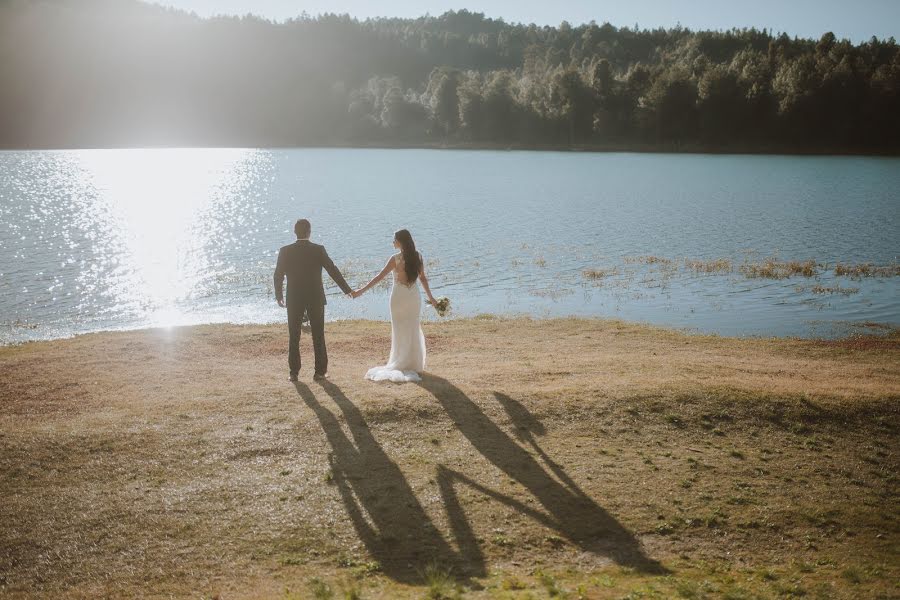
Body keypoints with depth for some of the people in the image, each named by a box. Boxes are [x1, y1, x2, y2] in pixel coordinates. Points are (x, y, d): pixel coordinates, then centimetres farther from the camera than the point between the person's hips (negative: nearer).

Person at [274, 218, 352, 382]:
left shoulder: (285, 251, -5)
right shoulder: (319, 250, -8)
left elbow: (278, 276, 0)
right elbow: (333, 271, -5)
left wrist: (278, 295, 15)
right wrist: (347, 290, 4)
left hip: (294, 300, 0)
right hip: (316, 299, 0)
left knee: (294, 337, 9)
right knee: (318, 336, 9)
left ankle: (294, 372, 9)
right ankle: (320, 371, 11)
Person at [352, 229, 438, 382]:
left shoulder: (395, 259, -15)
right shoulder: (417, 257, -2)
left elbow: (379, 277, -16)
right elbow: (422, 278, 6)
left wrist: (361, 291, -14)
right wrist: (430, 296, 18)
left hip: (399, 297, -4)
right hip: (414, 297, 4)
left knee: (400, 331, 8)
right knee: (413, 329, 16)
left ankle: (401, 363, 14)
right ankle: (414, 364, 22)